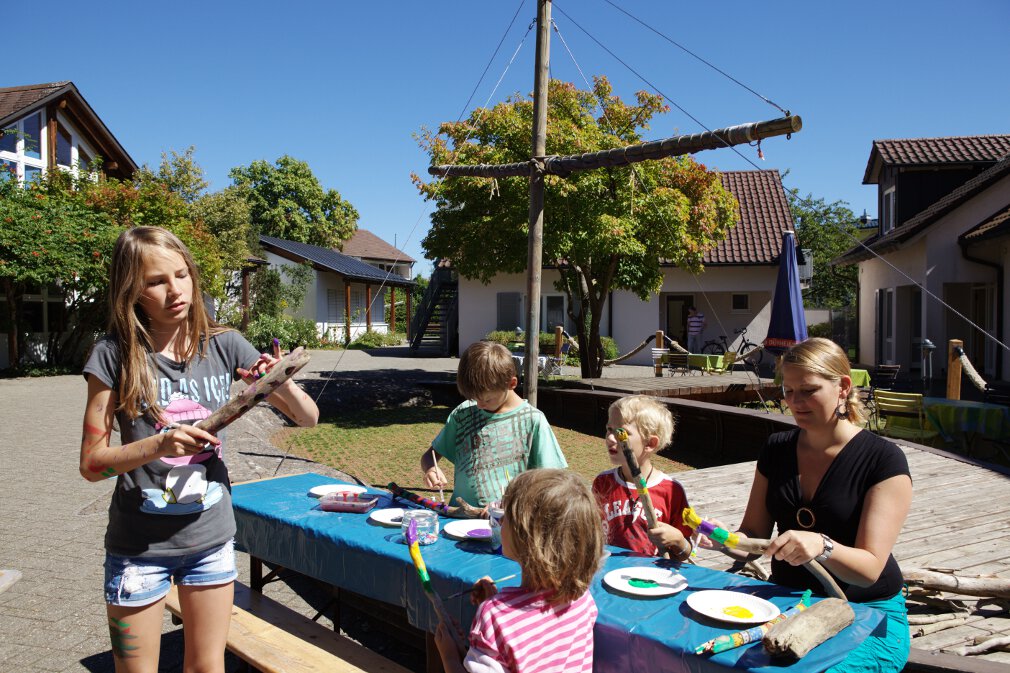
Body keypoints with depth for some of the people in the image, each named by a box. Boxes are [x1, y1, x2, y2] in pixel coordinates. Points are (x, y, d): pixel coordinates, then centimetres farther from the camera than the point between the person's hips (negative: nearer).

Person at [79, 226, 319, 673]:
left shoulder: (224, 346, -5)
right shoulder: (114, 355, -10)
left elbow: (308, 419, -2)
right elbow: (92, 464, -9)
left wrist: (281, 383, -22)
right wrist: (158, 445, -27)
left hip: (211, 537, 2)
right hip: (139, 544, -2)